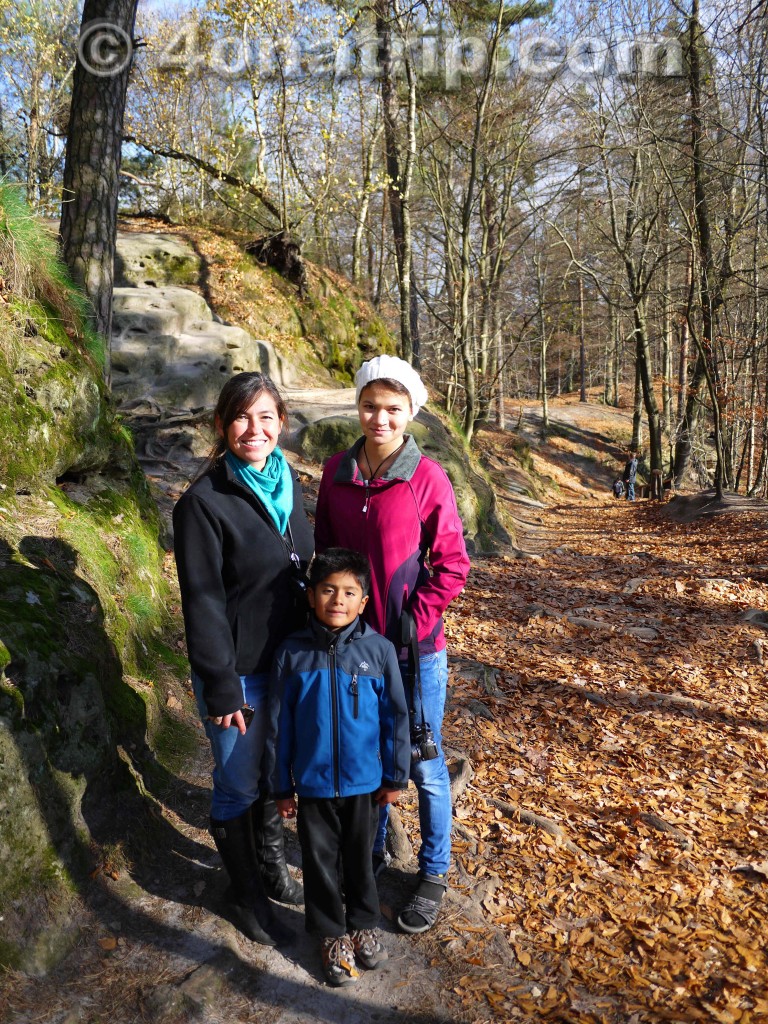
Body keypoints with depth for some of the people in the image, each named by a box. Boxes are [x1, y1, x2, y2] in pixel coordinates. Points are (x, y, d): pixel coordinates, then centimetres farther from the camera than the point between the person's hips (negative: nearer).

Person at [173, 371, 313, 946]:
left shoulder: (288, 482, 2)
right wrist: (221, 689, -15)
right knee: (240, 785, 12)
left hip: (289, 660, 6)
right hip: (239, 672, -6)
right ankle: (245, 894, 35)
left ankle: (272, 865, 45)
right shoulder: (204, 502, -18)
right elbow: (203, 603, -17)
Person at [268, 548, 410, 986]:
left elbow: (395, 717, -5)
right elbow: (280, 724, -3)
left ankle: (363, 925, 43)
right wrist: (282, 786, 1)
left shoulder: (379, 649, -13)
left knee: (360, 857, 19)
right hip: (313, 784, 1)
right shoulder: (292, 652, -11)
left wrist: (395, 777, 1)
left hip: (364, 781, 0)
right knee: (321, 861, 16)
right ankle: (333, 934, 39)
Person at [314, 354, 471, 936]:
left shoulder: (426, 477, -12)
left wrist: (410, 624, -13)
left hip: (416, 649, -4)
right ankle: (373, 849, 44)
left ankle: (434, 872, 32)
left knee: (423, 764, 11)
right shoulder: (337, 472, 0)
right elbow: (324, 551, 10)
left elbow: (452, 565, -9)